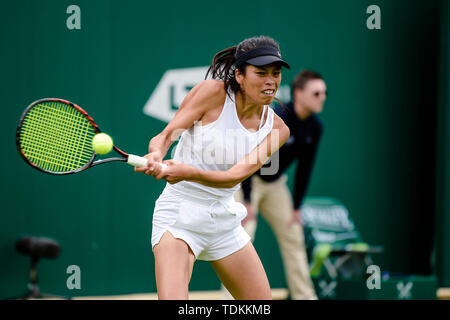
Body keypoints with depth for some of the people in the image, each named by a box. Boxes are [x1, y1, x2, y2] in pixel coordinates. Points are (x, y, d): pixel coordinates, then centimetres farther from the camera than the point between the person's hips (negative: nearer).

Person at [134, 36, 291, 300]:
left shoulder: (277, 128, -1)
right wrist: (156, 154, -33)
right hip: (180, 217, -5)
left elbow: (235, 176, -14)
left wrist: (187, 172, -32)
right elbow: (166, 135, -9)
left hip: (225, 221, 5)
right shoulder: (213, 92, -9)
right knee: (173, 299, -26)